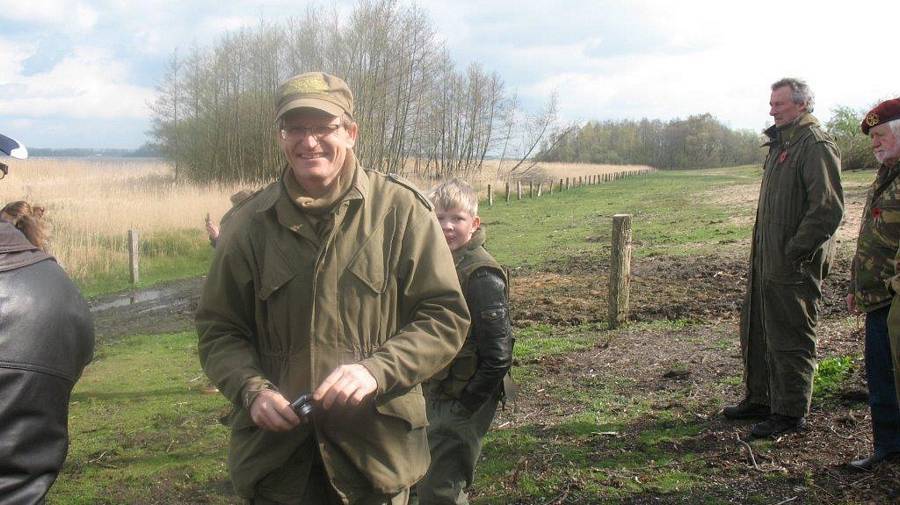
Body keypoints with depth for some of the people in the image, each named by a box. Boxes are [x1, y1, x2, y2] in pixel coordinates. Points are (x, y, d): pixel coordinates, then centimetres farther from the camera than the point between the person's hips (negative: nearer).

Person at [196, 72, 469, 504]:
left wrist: (377, 369, -19)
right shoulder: (250, 224, 1)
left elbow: (445, 317, -4)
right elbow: (218, 329, 8)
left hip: (376, 448, -1)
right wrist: (253, 390, -11)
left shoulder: (401, 210, -6)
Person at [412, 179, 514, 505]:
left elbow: (498, 355, -21)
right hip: (434, 398, 8)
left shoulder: (480, 273, -19)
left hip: (463, 404, -8)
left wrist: (467, 404, -16)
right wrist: (426, 390, 10)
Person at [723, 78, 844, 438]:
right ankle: (759, 399, 31)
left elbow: (828, 209, -21)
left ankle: (790, 413, 11)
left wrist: (795, 252, -20)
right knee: (756, 331, 17)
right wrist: (760, 252, 16)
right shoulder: (781, 144, 16)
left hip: (794, 266, -10)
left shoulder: (815, 146, -14)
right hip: (765, 261, 10)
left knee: (790, 339, 0)